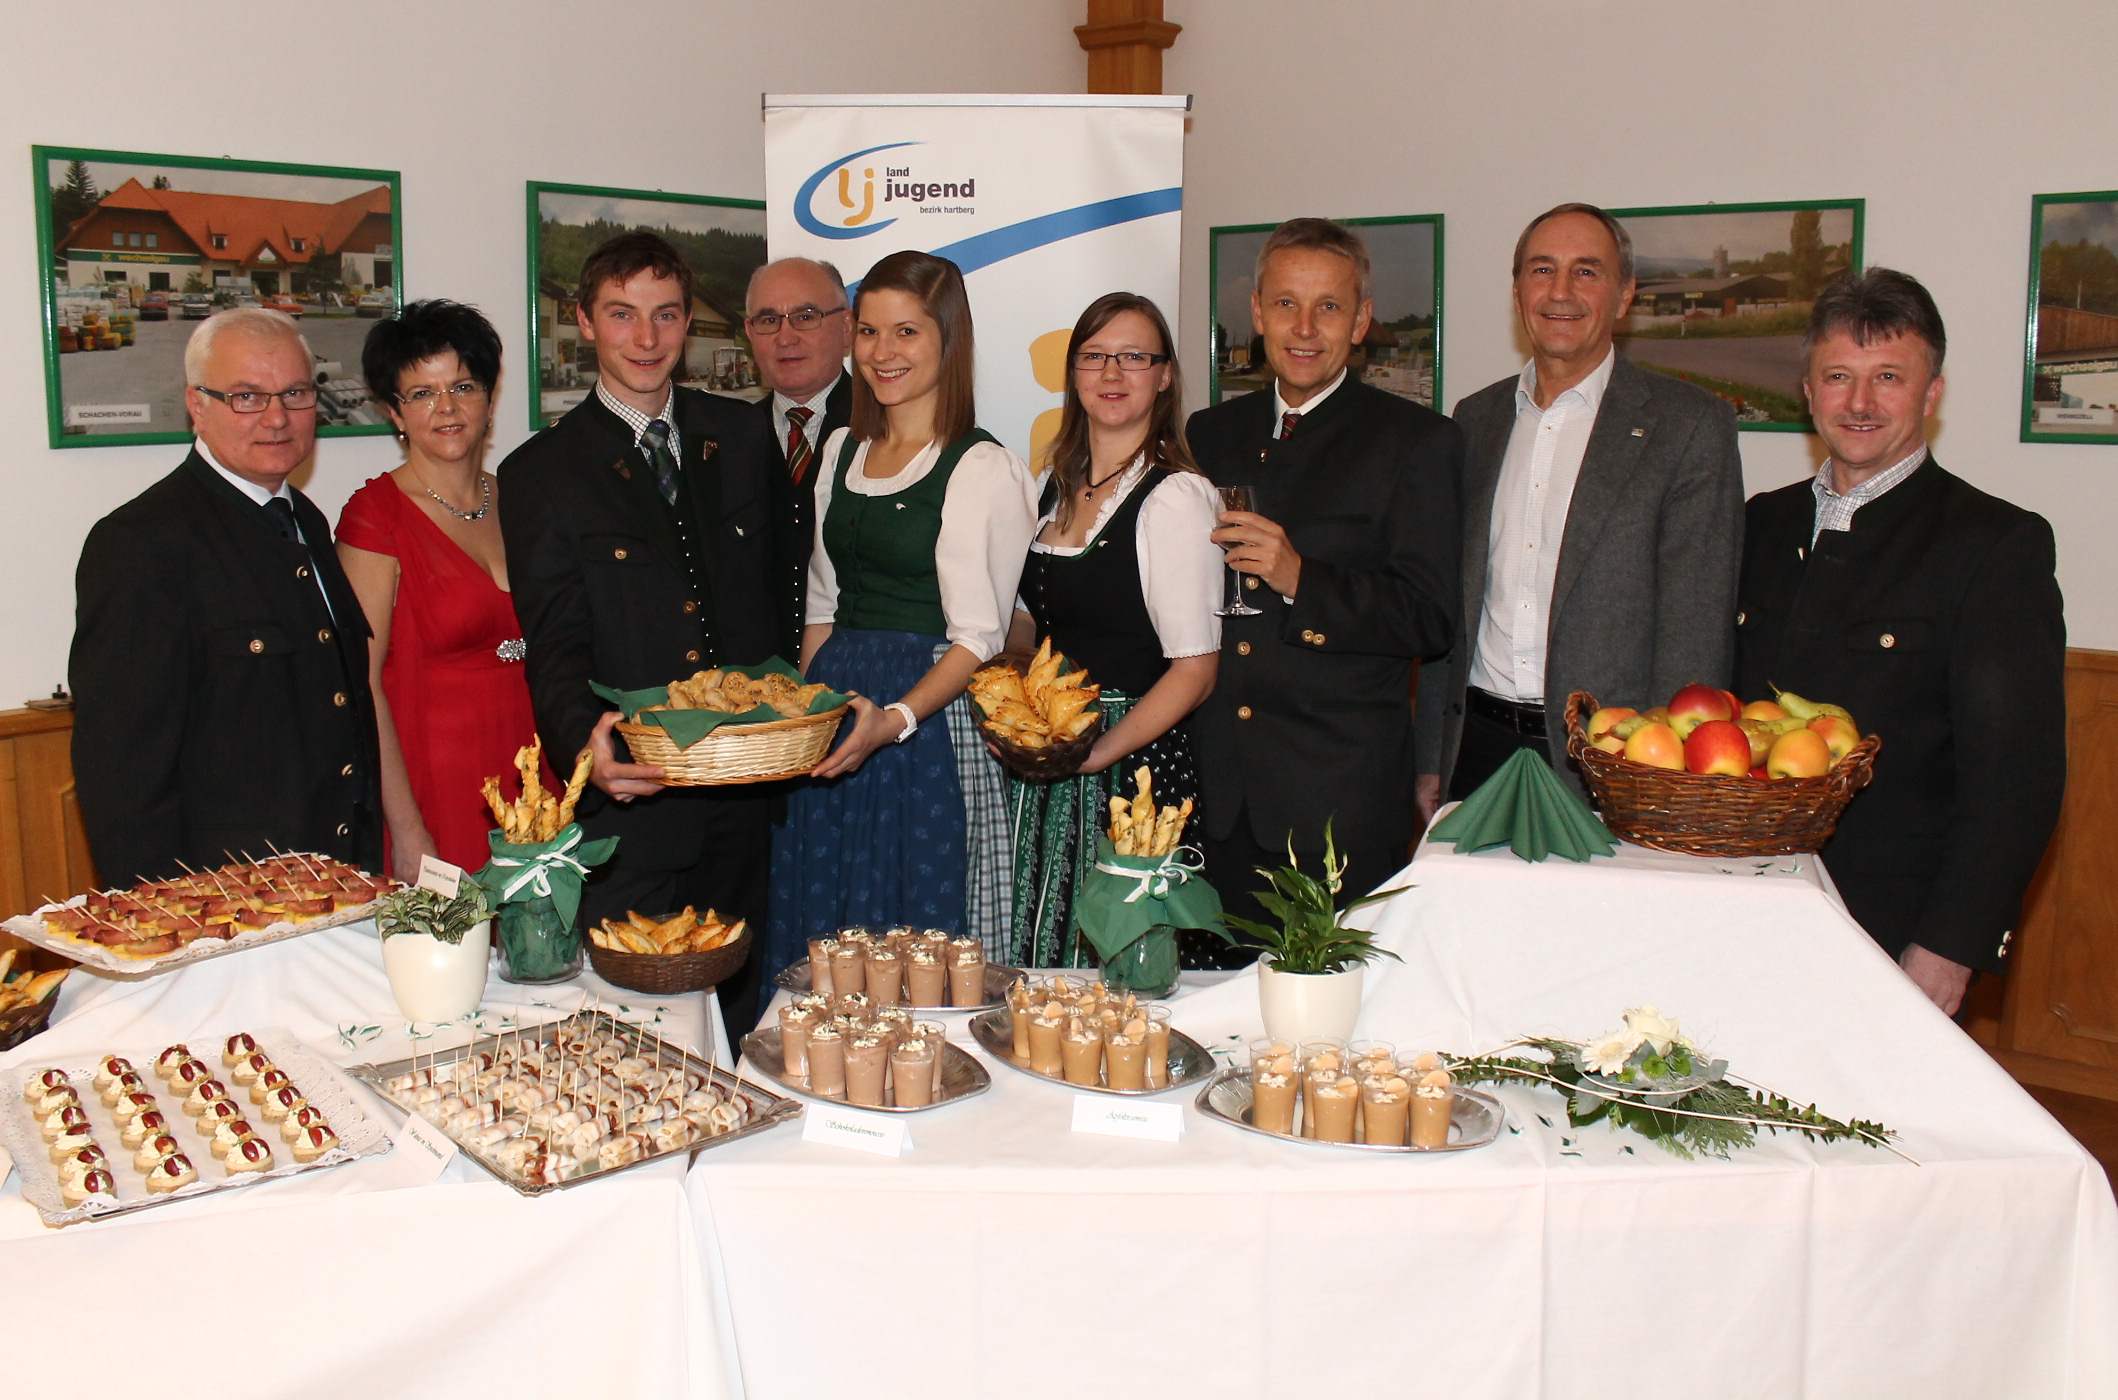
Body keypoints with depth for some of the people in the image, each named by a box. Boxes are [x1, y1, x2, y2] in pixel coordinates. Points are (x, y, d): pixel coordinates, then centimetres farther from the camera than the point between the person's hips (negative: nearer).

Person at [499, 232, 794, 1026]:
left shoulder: (742, 438, 10)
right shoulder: (541, 473, -1)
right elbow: (553, 648, -8)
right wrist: (586, 740, -27)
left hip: (742, 795, 3)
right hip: (626, 794, -3)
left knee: (735, 1013, 14)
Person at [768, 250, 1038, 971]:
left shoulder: (982, 468, -10)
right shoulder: (842, 450, 12)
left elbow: (978, 635, -14)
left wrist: (897, 718, -27)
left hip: (931, 723, -6)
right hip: (833, 704, 7)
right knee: (824, 928, 12)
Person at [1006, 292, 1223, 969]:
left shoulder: (1175, 495, -12)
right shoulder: (1058, 485, 12)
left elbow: (1194, 669, -16)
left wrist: (1097, 753, -19)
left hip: (1132, 761, -7)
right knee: (1037, 961, 11)